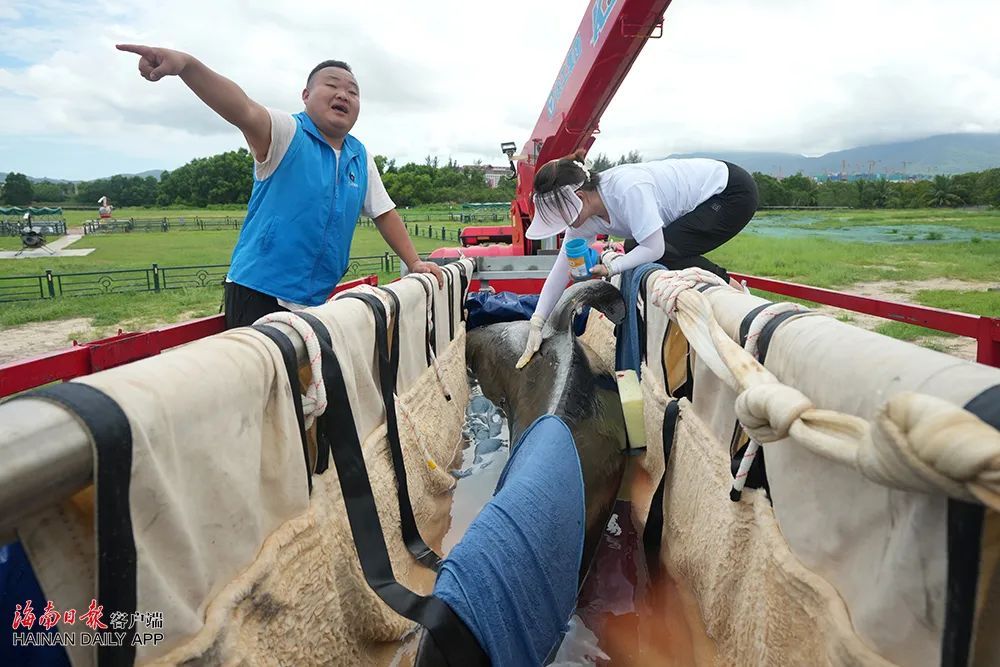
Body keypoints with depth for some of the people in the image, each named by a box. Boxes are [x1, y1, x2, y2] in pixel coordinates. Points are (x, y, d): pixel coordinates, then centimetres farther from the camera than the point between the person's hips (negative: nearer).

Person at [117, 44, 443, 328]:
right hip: (259, 293, -5)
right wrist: (186, 65, -43)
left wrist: (414, 263, 11)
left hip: (317, 301, 5)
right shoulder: (288, 133, -5)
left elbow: (385, 213, 17)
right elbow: (244, 111, -25)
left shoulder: (361, 156, 11)